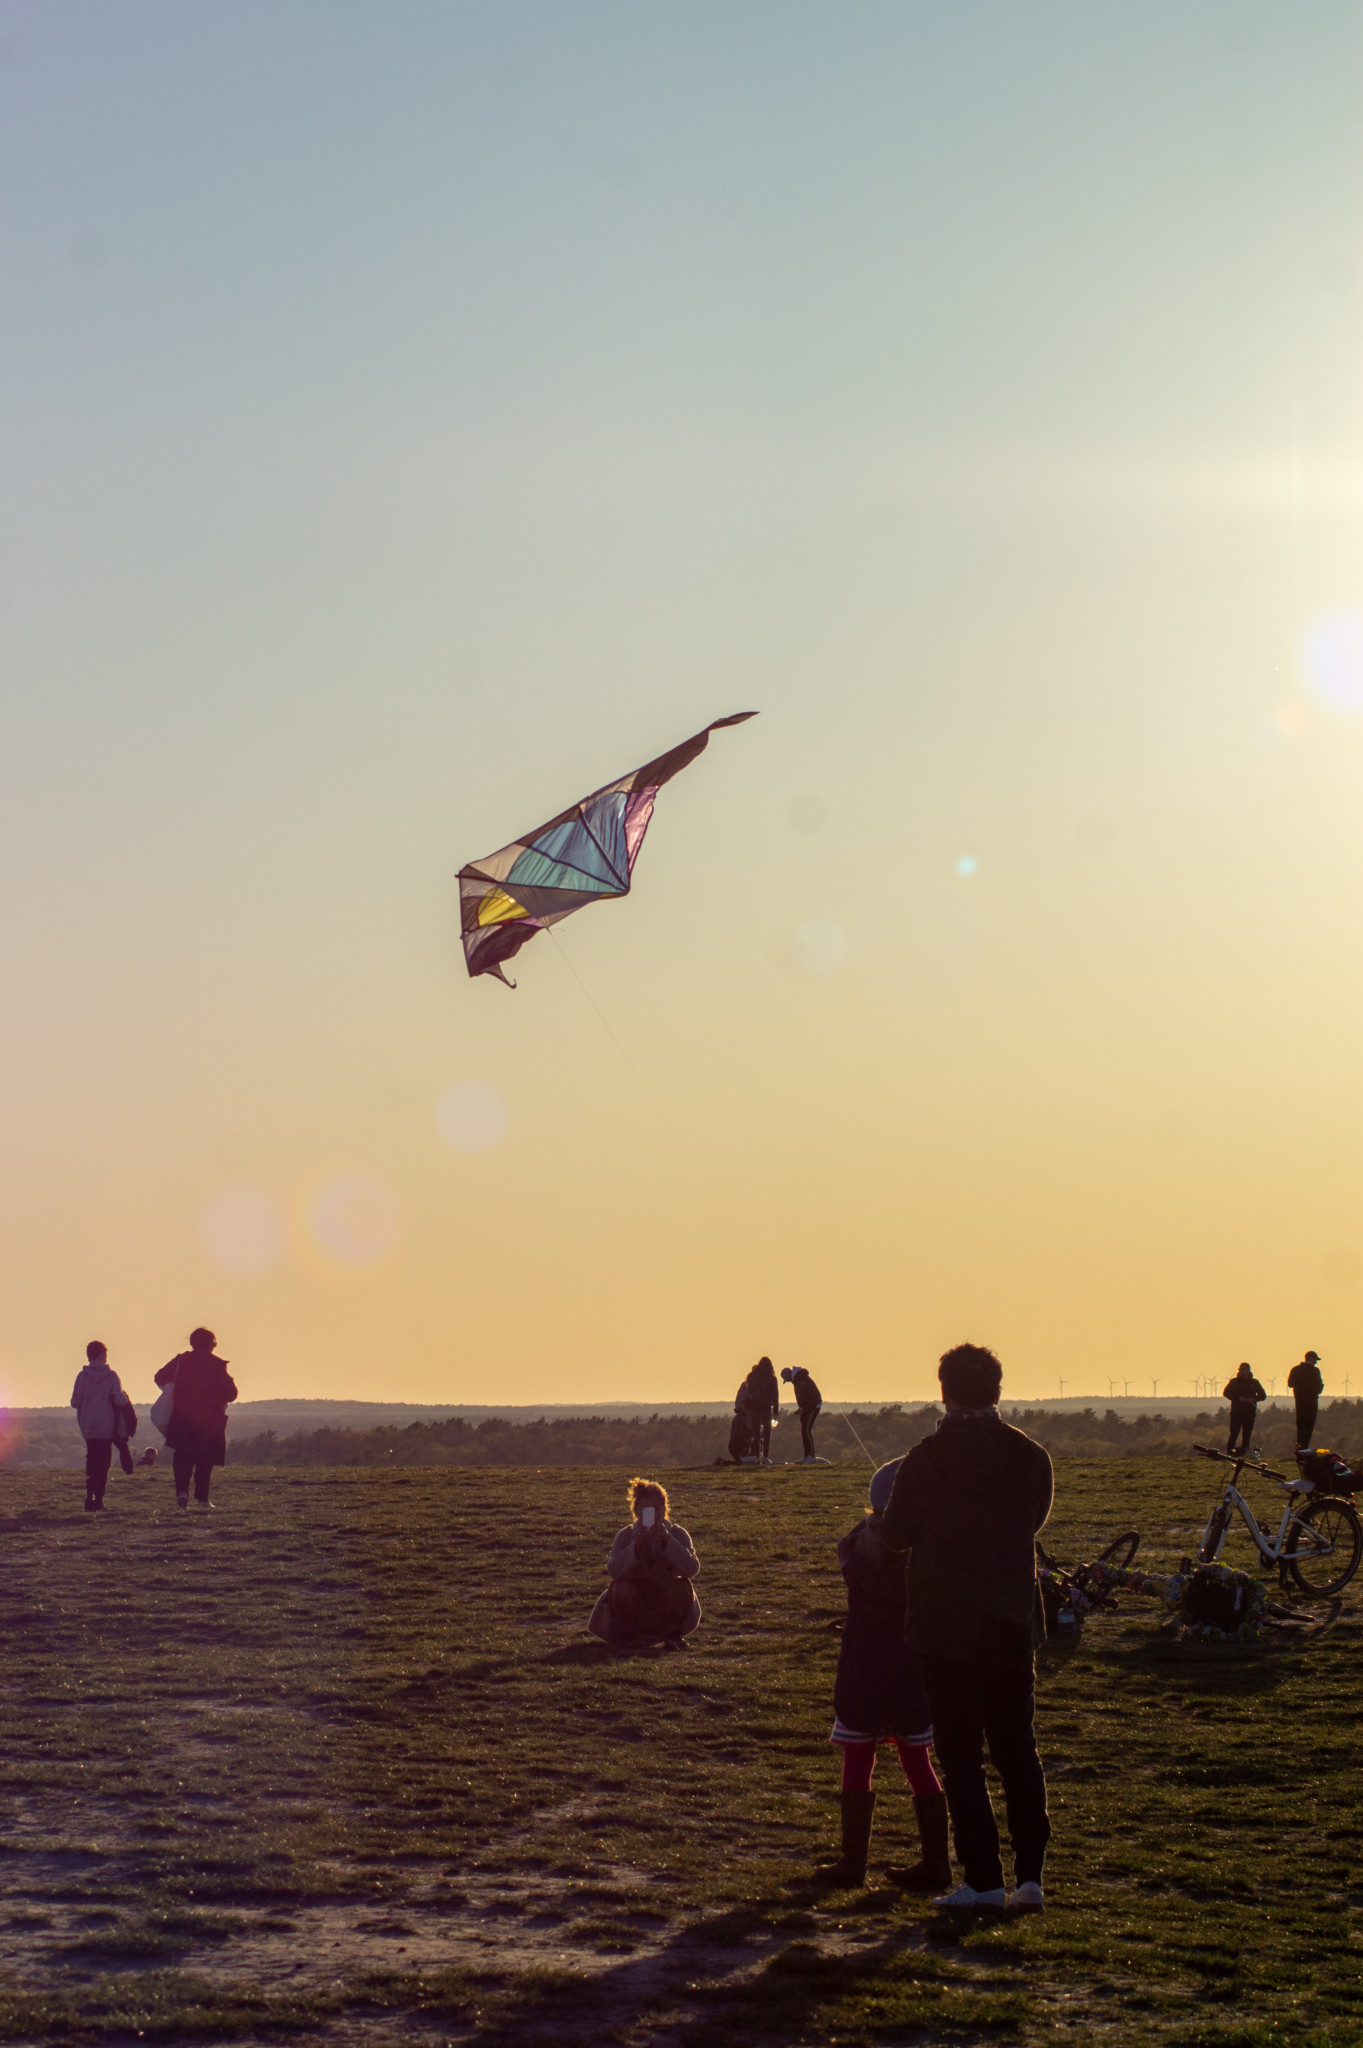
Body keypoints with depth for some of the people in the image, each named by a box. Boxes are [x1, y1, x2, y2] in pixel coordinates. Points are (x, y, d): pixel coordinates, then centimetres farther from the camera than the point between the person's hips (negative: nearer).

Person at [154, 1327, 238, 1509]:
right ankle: (202, 1497, 6)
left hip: (182, 1418, 1)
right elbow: (231, 1393, -6)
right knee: (205, 1460, 10)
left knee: (182, 1458, 7)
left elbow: (160, 1378, 7)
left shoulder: (181, 1360, 1)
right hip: (210, 1420, -1)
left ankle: (182, 1491, -13)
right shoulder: (218, 1365, -6)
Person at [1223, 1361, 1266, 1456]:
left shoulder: (1254, 1382, 12)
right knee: (1234, 1433, -10)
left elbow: (1263, 1395, 11)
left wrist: (1253, 1399, -9)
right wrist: (1238, 1398, -14)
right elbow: (1226, 1392, -3)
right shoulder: (1234, 1382, 8)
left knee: (1247, 1434, 2)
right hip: (1236, 1412, -2)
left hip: (1249, 1413, 2)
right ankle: (1229, 1451, -10)